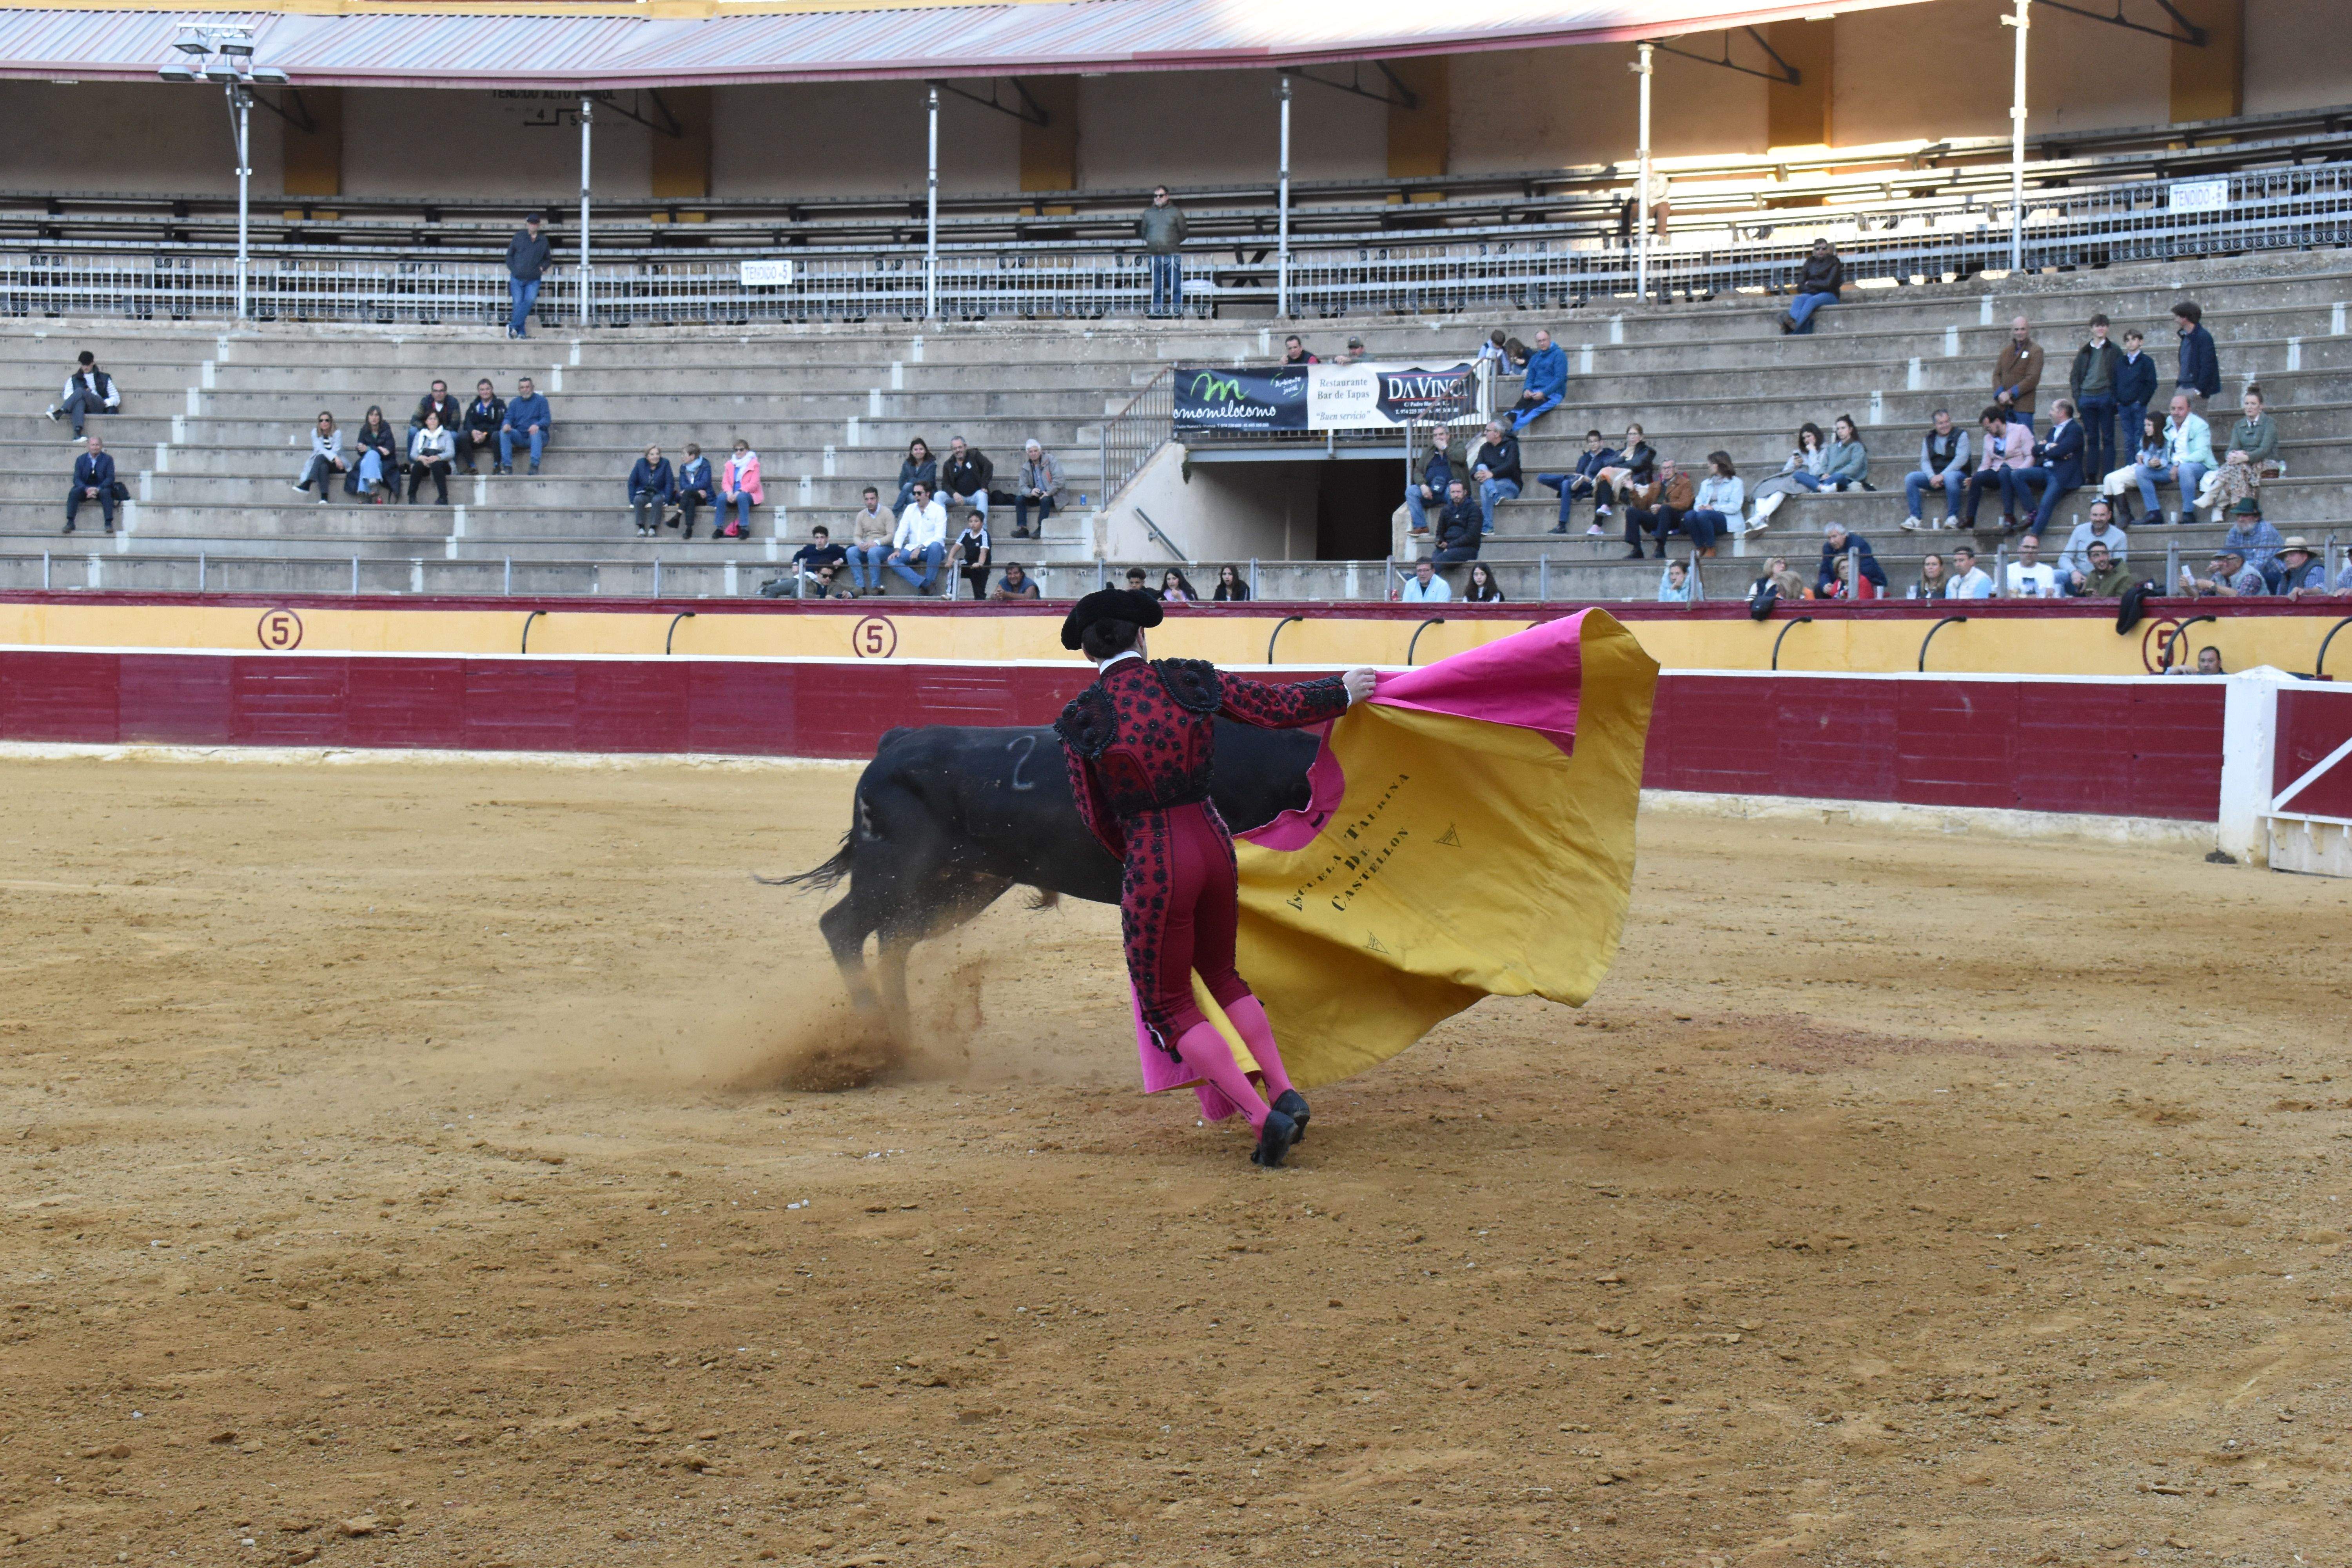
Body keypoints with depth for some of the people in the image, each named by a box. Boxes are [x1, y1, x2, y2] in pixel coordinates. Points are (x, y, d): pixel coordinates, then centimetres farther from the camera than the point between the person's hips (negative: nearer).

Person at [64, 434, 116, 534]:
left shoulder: (108, 459, 4)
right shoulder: (81, 460, 8)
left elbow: (110, 478, -5)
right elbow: (77, 479, 0)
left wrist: (98, 489, -21)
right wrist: (87, 489, -20)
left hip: (101, 488, -2)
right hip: (85, 488, 2)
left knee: (106, 492, -35)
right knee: (74, 492, -28)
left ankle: (109, 523, -37)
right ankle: (70, 523, -31)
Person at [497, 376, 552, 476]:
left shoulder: (541, 401, 5)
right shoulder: (514, 403, 17)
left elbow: (547, 419, -7)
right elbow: (508, 418, 6)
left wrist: (537, 425, -30)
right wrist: (506, 425, -21)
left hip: (537, 436, -3)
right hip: (520, 436, 3)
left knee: (536, 432, -37)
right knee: (504, 432, -23)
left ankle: (535, 467, -44)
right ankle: (507, 467, -31)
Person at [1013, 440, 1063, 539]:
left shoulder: (1051, 460, -5)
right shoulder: (1026, 467, 7)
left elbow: (1058, 480, -14)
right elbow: (1023, 486, -1)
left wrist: (1048, 493, -24)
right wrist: (1031, 492, -25)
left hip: (1051, 495, -5)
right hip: (1036, 496, 5)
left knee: (1045, 500, -36)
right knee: (1019, 499, -17)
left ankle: (1041, 530, -33)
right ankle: (1023, 529, -21)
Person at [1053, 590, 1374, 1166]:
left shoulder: (1082, 719, -6)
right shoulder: (1191, 681, -1)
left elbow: (1096, 820, 3)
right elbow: (1278, 707, 9)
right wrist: (1343, 691, 27)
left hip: (1152, 861, -4)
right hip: (1213, 845, 4)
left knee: (1167, 1006, 8)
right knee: (1221, 975, 26)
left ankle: (1263, 1117, -5)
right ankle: (1284, 1091, 14)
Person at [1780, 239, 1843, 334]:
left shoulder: (1834, 262, 5)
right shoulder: (1810, 262, 16)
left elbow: (1829, 284, -6)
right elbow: (1800, 286, 9)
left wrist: (1810, 284, 1)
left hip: (1828, 295, -3)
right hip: (1810, 294, 3)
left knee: (1812, 300, -36)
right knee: (1799, 299, -31)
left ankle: (1795, 323, -62)